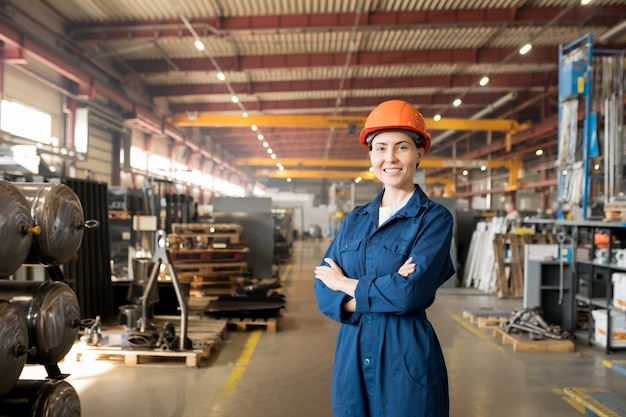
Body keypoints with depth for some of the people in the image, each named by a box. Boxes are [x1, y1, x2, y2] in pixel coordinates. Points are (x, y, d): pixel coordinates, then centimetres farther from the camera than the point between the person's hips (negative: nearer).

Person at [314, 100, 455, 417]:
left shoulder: (435, 218, -7)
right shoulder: (354, 219, 8)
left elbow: (409, 292, -20)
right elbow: (323, 290, 1)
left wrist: (346, 284, -7)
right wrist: (361, 302, -18)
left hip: (406, 360, -4)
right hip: (351, 358, 5)